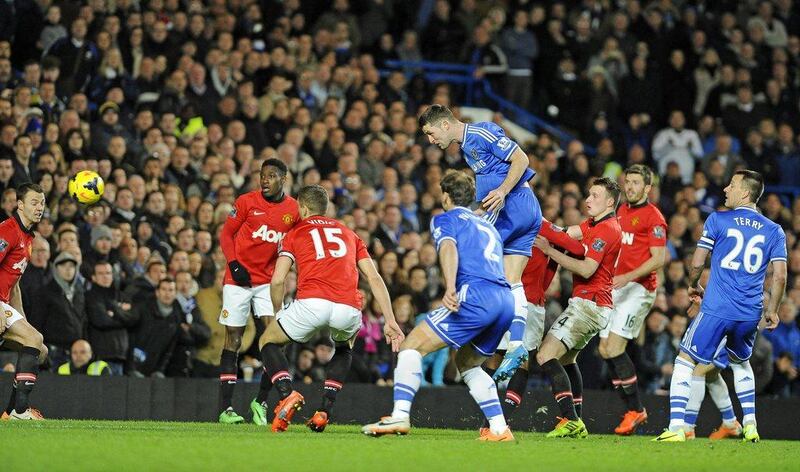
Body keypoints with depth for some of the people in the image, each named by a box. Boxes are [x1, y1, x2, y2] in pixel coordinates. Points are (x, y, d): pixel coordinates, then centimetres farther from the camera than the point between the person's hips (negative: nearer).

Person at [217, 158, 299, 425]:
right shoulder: (247, 202, -6)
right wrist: (234, 264, -13)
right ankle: (226, 408, 4)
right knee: (233, 341, 1)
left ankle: (261, 401, 2)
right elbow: (226, 235, 0)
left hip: (269, 280, 2)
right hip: (239, 280, -2)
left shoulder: (294, 210, 1)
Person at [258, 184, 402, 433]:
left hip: (311, 302, -3)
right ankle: (324, 410, 19)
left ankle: (287, 394, -5)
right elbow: (375, 278, 18)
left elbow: (277, 280, 7)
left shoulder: (295, 234, 20)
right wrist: (390, 321, 15)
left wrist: (278, 313, 24)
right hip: (348, 308, 3)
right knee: (345, 347, 37)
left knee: (268, 341, 23)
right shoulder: (349, 234, 28)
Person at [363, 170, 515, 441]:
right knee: (467, 363, 25)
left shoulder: (445, 219, 12)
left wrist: (450, 287, -26)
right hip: (507, 299, 7)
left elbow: (449, 247, -9)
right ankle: (499, 428, 11)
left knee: (411, 347, -4)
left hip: (476, 294, -7)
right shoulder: (488, 226, 34)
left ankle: (400, 416, -20)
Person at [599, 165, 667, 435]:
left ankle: (636, 410, -8)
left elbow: (658, 259, -14)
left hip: (638, 288, -9)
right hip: (616, 287, 9)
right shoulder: (622, 211, 17)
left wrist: (628, 277, -22)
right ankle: (633, 410, 10)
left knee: (615, 347, -17)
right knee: (605, 350, 4)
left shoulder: (653, 217, -8)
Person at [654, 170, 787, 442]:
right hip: (750, 313, 4)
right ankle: (750, 426, 22)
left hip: (717, 308, -4)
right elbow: (779, 276, 3)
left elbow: (697, 263, 0)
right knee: (741, 363, 29)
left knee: (685, 362, 4)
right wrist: (772, 310, 16)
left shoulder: (718, 220, -1)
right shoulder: (774, 231, 7)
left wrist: (693, 285, 21)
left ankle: (676, 427, -9)